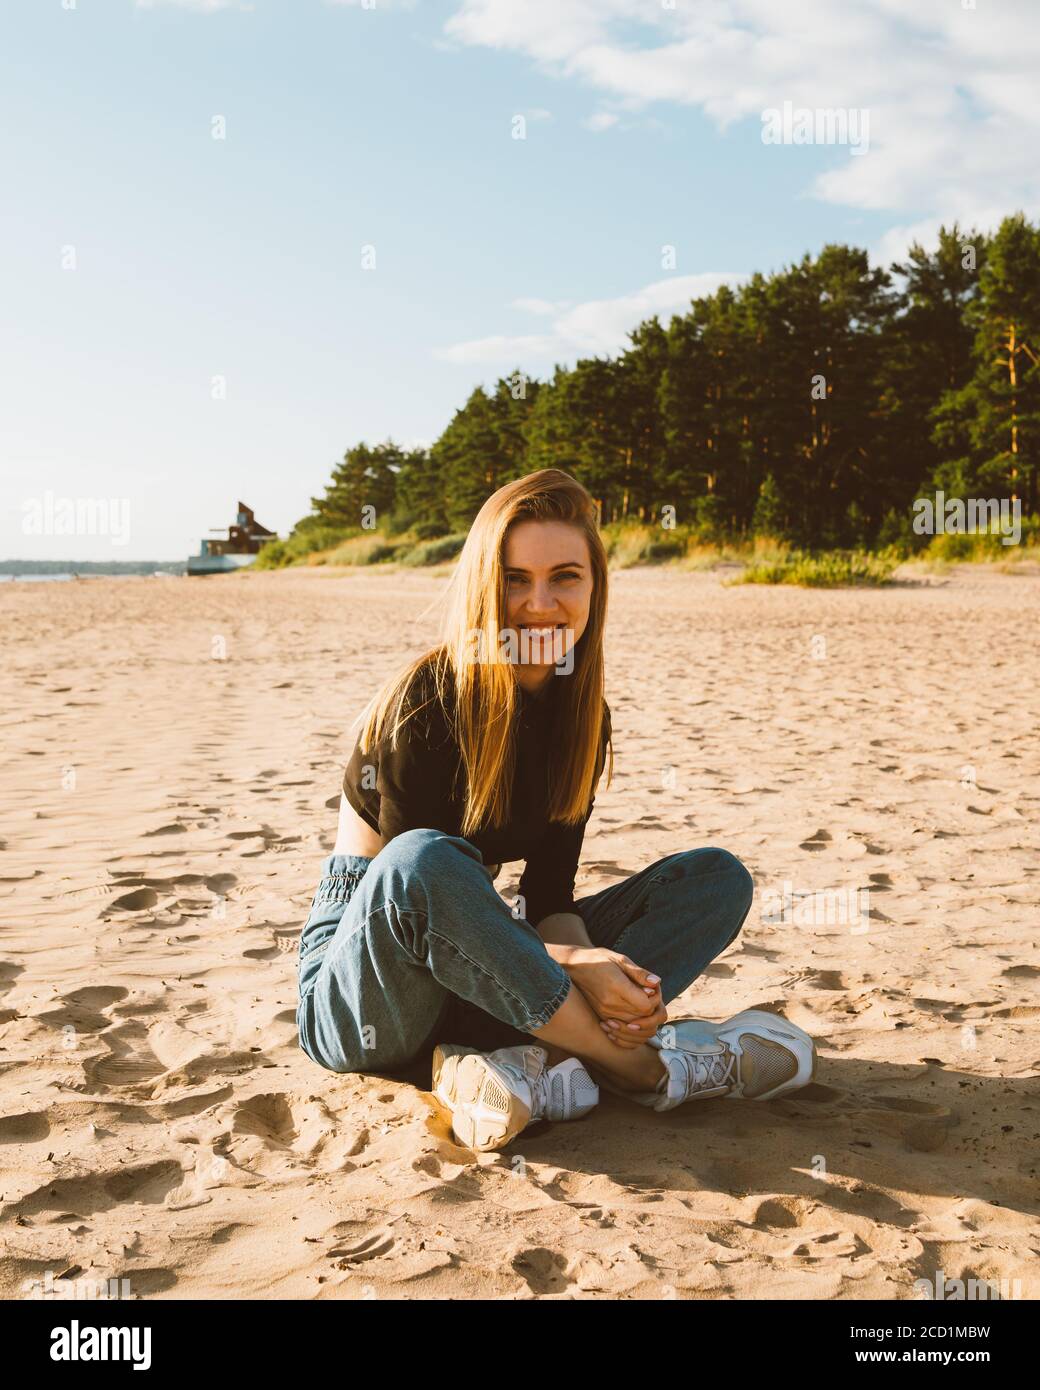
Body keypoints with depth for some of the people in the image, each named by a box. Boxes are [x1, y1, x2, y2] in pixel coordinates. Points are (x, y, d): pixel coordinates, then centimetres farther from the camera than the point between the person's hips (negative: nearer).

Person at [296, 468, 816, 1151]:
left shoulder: (577, 711, 0)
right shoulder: (425, 705, -18)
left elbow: (550, 889, -1)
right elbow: (417, 882, -20)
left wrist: (596, 966, -24)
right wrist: (568, 965, -33)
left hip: (473, 981, 6)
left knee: (717, 876, -6)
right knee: (422, 864, -41)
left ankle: (519, 1054, -30)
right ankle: (637, 1066, -28)